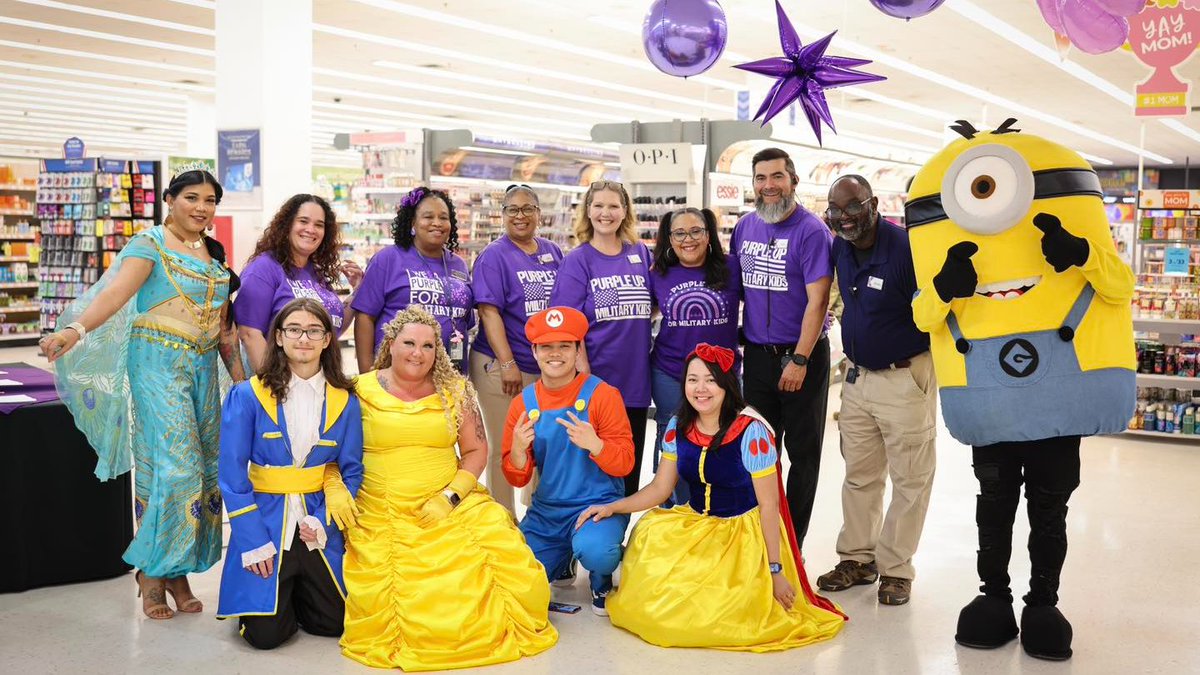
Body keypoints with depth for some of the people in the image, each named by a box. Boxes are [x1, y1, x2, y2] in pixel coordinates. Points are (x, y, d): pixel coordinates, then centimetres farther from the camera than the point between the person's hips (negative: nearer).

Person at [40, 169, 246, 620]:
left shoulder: (214, 254, 15)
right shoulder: (151, 244, -5)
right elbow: (116, 291, -22)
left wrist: (239, 374, 15)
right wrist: (75, 330, -39)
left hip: (203, 368, 7)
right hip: (158, 362, -7)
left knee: (204, 469, 4)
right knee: (172, 465, -12)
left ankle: (177, 570, 13)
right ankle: (152, 572, 1)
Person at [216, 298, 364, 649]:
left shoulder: (344, 401, 2)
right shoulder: (247, 396, -5)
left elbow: (351, 471, 6)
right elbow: (232, 475, -7)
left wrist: (323, 522, -10)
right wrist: (254, 542, -13)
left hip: (318, 521, 3)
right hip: (264, 520, -2)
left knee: (333, 624, 3)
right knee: (266, 633, -10)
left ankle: (294, 592, 32)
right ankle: (272, 593, 23)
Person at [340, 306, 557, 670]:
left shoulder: (454, 390, 6)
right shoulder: (361, 390, 2)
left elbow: (476, 451, 7)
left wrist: (450, 496, -6)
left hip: (453, 507, 2)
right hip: (380, 516, -1)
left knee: (504, 555, -20)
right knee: (388, 595, -23)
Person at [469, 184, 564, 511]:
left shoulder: (553, 252, 10)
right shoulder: (494, 256, -5)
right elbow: (489, 312, -13)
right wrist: (507, 364, -19)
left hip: (548, 368, 5)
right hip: (502, 368, -5)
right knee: (504, 449, 2)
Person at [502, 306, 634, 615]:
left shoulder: (603, 394, -8)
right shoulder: (523, 404, 3)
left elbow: (625, 464, -9)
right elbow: (518, 479, 6)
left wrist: (594, 444, -30)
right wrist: (518, 451, -18)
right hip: (546, 510, 5)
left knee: (595, 551, -35)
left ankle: (602, 582, 4)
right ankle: (563, 563, 27)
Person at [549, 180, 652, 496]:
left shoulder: (641, 254, 8)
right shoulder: (577, 260, -4)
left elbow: (653, 306, 20)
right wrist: (585, 376, -17)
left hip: (635, 380, 4)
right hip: (595, 379, -4)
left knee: (630, 465, 12)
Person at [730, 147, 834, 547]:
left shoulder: (811, 231, -12)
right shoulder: (745, 227, 7)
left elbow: (817, 300, -16)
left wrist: (799, 360, -19)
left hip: (802, 355, -5)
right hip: (757, 354, 6)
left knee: (802, 452, 6)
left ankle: (792, 545, 15)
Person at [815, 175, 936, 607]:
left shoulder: (906, 248, -19)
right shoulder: (839, 249, 3)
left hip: (905, 378, -7)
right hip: (857, 375, 7)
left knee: (909, 480, 4)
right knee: (858, 475, 15)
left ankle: (895, 569, 16)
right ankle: (857, 558, 28)